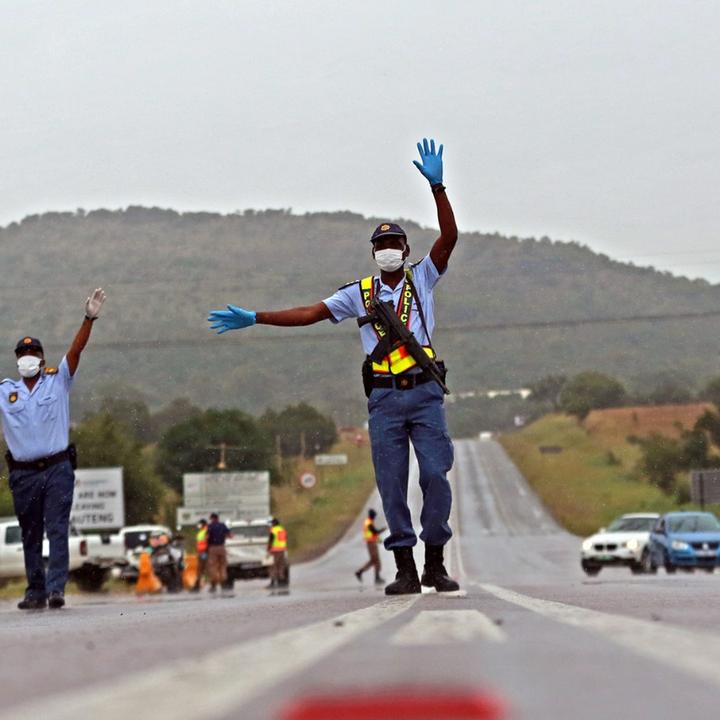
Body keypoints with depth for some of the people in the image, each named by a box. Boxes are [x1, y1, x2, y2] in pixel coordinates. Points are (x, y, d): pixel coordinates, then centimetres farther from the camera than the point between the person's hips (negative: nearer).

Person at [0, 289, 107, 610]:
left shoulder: (58, 380, 4)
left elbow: (76, 350, -7)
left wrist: (89, 318, -20)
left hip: (57, 468, -2)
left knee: (57, 530, -9)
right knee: (30, 536, 8)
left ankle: (55, 588, -14)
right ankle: (35, 592, 13)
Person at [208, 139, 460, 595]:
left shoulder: (422, 279, 9)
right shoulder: (360, 293, 13)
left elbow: (449, 237, -4)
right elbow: (309, 314, 11)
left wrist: (437, 187, -16)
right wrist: (254, 319, 5)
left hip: (425, 392, -1)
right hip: (384, 398, 1)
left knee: (436, 475, -8)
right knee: (391, 483, -2)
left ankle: (436, 565, 1)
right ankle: (406, 570, 1)